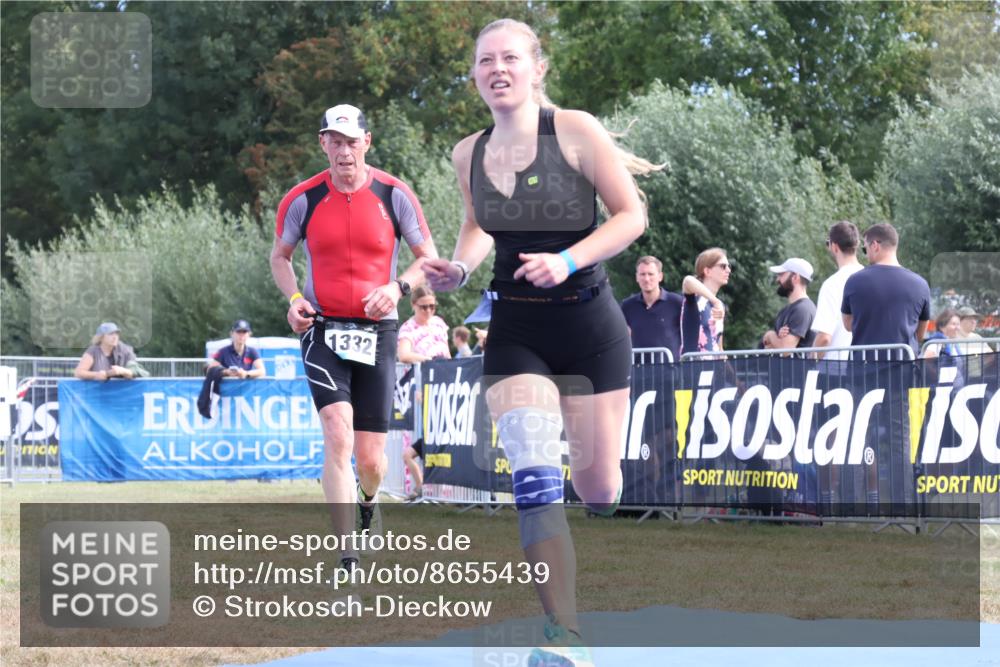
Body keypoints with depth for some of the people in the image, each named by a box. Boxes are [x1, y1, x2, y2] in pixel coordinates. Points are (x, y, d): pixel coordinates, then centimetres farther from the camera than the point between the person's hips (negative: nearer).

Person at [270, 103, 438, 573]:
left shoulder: (394, 195, -2)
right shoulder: (302, 200, -1)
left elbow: (428, 259, 6)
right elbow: (280, 256, 14)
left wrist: (397, 287, -14)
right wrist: (293, 298, -4)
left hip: (377, 331, 1)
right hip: (322, 328, -1)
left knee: (370, 457, 4)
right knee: (338, 438, -19)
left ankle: (368, 500, 43)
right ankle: (347, 562, -19)